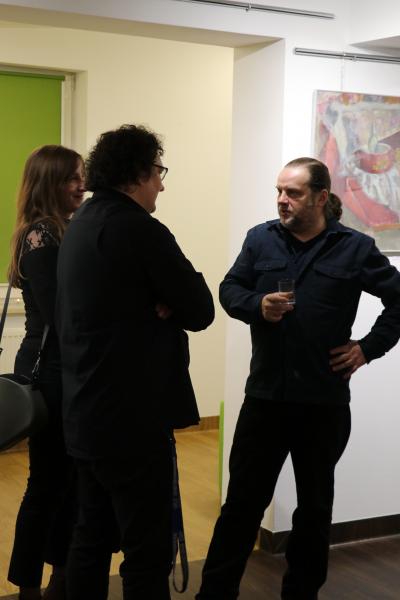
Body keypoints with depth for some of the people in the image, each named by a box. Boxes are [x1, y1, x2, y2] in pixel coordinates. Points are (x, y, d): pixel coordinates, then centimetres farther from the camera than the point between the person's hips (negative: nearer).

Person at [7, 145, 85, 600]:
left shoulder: (65, 233, 11)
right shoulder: (39, 237, -15)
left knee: (70, 475, 15)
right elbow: (56, 317, -19)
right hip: (48, 370, -8)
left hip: (66, 369, 8)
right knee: (47, 479, 1)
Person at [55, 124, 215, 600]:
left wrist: (156, 305, -4)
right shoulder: (140, 229, -16)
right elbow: (200, 311, -14)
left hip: (86, 412, 10)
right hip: (131, 417, -9)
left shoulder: (81, 225, 13)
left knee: (92, 538, 17)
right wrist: (167, 304, 3)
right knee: (148, 552, -1)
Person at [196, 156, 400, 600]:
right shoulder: (260, 239, 3)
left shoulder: (355, 248, -2)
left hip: (324, 400, 0)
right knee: (243, 500, 6)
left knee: (314, 505, 14)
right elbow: (229, 289, 6)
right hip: (265, 394, 1)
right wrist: (257, 306, -14)